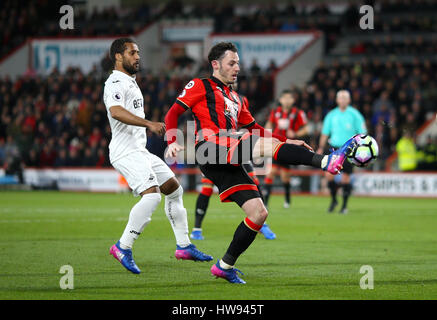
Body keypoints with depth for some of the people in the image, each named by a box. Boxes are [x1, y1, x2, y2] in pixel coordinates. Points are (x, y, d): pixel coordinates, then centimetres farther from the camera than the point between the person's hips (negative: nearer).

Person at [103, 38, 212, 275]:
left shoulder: (130, 82, 21)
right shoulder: (116, 83, -13)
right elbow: (116, 111, -33)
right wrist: (149, 124, -42)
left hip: (139, 150, 11)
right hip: (125, 151, -11)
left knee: (174, 189, 13)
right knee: (151, 195, -24)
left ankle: (183, 246, 17)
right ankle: (123, 247, -18)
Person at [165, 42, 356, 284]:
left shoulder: (235, 98, 32)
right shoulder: (200, 86, 10)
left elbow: (253, 128, 33)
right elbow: (173, 113, 4)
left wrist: (287, 142, 22)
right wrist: (172, 142, -14)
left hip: (229, 164, 8)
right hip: (211, 149, -8)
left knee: (259, 213, -1)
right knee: (267, 145, -26)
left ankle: (225, 266, 6)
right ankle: (326, 161, -40)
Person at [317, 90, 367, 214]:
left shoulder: (354, 115, -1)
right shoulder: (331, 115, 8)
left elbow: (362, 133, 0)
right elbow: (325, 133, 15)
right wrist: (320, 148, 8)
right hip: (334, 147, 3)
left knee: (345, 177, -4)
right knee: (329, 174, -9)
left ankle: (344, 205, 10)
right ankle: (333, 200, 13)